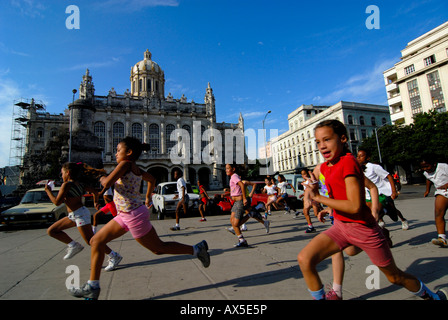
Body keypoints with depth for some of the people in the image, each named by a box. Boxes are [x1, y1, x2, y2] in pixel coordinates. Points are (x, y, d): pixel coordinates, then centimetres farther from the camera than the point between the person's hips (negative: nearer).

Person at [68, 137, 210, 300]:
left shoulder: (125, 164, -16)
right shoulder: (136, 168, 8)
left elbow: (107, 183, -24)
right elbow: (152, 179, 22)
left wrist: (102, 178, -1)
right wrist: (148, 197, 31)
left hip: (134, 216, -10)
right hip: (125, 215, 10)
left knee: (158, 248, 3)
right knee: (96, 241, 12)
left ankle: (196, 249, 15)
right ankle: (92, 287, 22)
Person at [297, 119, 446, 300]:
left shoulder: (348, 161, -22)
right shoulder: (324, 167, 3)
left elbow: (354, 206, -27)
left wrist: (318, 198, -23)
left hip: (363, 229, -6)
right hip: (340, 226, 6)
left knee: (394, 276, 18)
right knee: (304, 259, -12)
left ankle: (431, 295, 50)